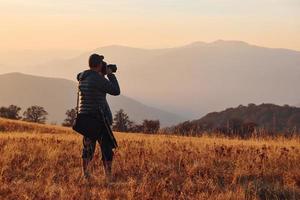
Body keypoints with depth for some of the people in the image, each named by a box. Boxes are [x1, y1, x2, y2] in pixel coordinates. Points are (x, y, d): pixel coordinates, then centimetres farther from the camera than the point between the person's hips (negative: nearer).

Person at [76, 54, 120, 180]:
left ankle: (85, 172, 6)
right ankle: (108, 176, 2)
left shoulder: (82, 77, 7)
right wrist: (110, 75, -1)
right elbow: (115, 91, -10)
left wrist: (102, 75, 19)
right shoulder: (98, 78, -16)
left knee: (88, 146, 14)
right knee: (106, 147, 2)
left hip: (84, 116, 7)